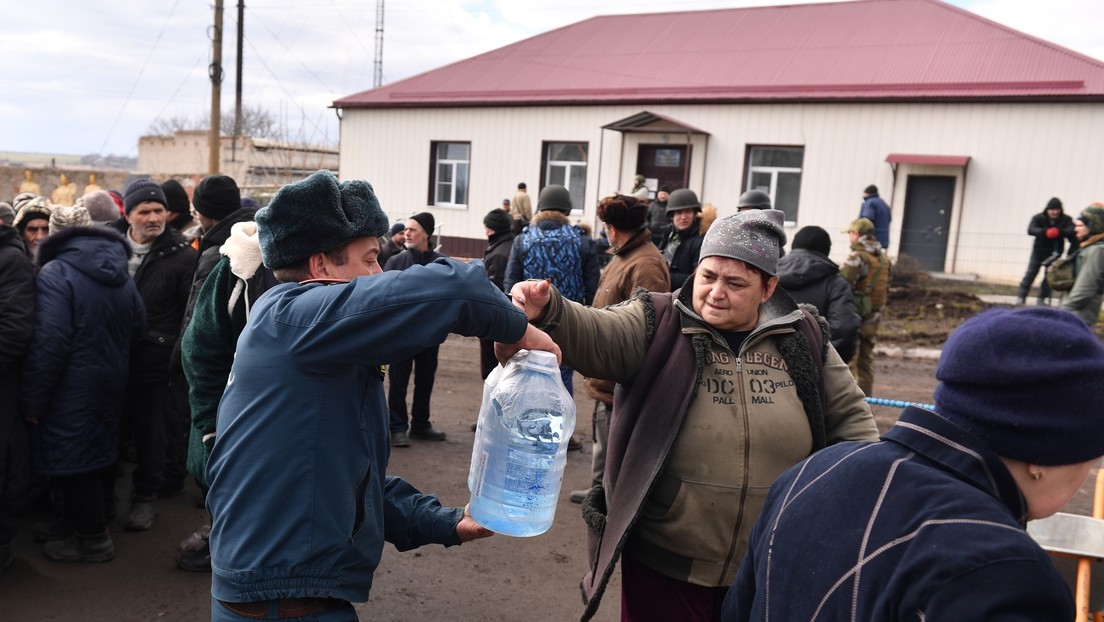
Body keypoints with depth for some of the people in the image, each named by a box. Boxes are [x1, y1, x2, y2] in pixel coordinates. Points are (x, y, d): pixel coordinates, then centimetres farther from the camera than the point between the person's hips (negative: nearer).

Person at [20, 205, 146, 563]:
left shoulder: (55, 273, -16)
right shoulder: (120, 272, 6)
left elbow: (48, 343, -22)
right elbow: (138, 328, 10)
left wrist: (32, 399, -15)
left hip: (72, 389, -8)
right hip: (111, 383, 8)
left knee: (72, 456, 4)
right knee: (101, 448, 19)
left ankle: (93, 539, 13)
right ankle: (85, 519, 36)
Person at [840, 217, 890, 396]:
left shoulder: (857, 257, -16)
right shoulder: (884, 258, 10)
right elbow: (886, 289, 14)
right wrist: (879, 309, 21)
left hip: (854, 316, -8)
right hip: (873, 317, 8)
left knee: (847, 360, -2)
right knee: (866, 360, 16)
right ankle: (865, 398, 22)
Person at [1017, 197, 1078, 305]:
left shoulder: (1066, 219, -6)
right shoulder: (1038, 218, -9)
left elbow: (1072, 231, -23)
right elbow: (1030, 230, -25)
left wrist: (1060, 231, -44)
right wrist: (1045, 232, -43)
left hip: (1054, 252, 1)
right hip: (1039, 250, -1)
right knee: (1031, 273, -2)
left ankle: (1042, 298, 14)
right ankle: (1021, 297, 2)